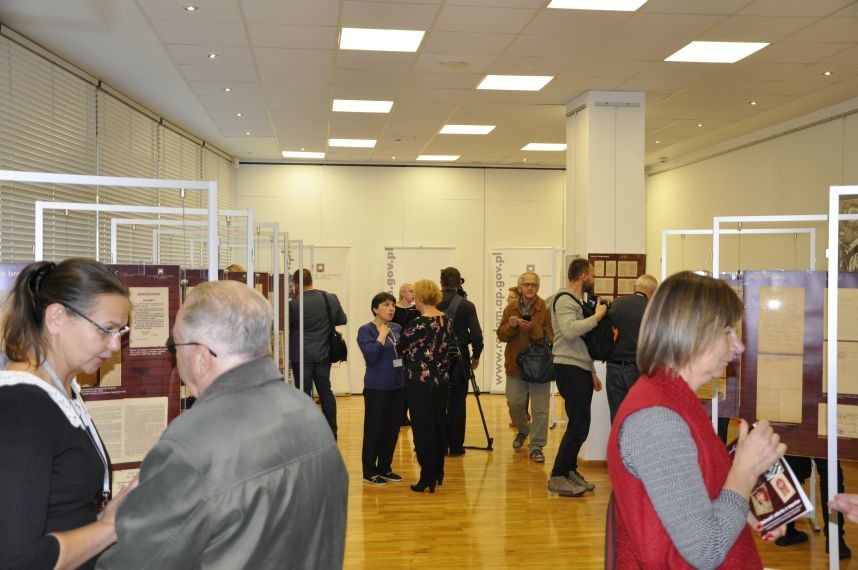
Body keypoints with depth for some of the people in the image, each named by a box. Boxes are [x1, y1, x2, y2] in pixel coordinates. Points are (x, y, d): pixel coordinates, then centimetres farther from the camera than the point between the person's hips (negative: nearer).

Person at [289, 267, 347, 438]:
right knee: (325, 391, 15)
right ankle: (332, 431, 21)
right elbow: (342, 320, 10)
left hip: (302, 355, -5)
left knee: (304, 394, 4)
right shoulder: (331, 299, -2)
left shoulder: (294, 303, -17)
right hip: (324, 353, 5)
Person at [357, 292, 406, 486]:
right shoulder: (366, 330, -8)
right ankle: (369, 472, 12)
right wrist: (382, 335, -16)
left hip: (397, 386, 6)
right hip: (376, 387, -6)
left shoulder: (397, 328, 9)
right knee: (375, 429, 0)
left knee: (393, 429, 11)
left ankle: (385, 468, 23)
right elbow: (370, 355, -21)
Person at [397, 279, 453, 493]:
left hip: (420, 381, -7)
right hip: (441, 379, 7)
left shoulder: (418, 324, -18)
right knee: (439, 425, 15)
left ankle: (427, 478, 6)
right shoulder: (446, 321, 3)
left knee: (423, 428, 1)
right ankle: (438, 472, 25)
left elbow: (400, 348, -7)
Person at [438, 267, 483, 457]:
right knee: (457, 402, 4)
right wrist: (476, 356, 6)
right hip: (458, 357, -2)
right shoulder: (466, 305, -8)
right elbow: (476, 334, -9)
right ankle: (455, 446, 8)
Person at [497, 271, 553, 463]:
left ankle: (536, 447, 11)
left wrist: (533, 328, -26)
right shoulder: (511, 309, 6)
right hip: (515, 365, 3)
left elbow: (550, 337, -12)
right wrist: (510, 326, -16)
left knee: (540, 409, 0)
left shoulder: (546, 309, -6)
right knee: (514, 403, 8)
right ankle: (523, 431, 37)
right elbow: (501, 335, 4)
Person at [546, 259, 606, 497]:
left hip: (580, 370, 10)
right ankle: (558, 477, -4)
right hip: (570, 369, -10)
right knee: (578, 426, -10)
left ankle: (570, 470, 21)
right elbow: (569, 330, -29)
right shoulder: (564, 299, -10)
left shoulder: (577, 301, 21)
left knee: (579, 425, 11)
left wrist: (592, 372, 23)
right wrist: (597, 316, -18)